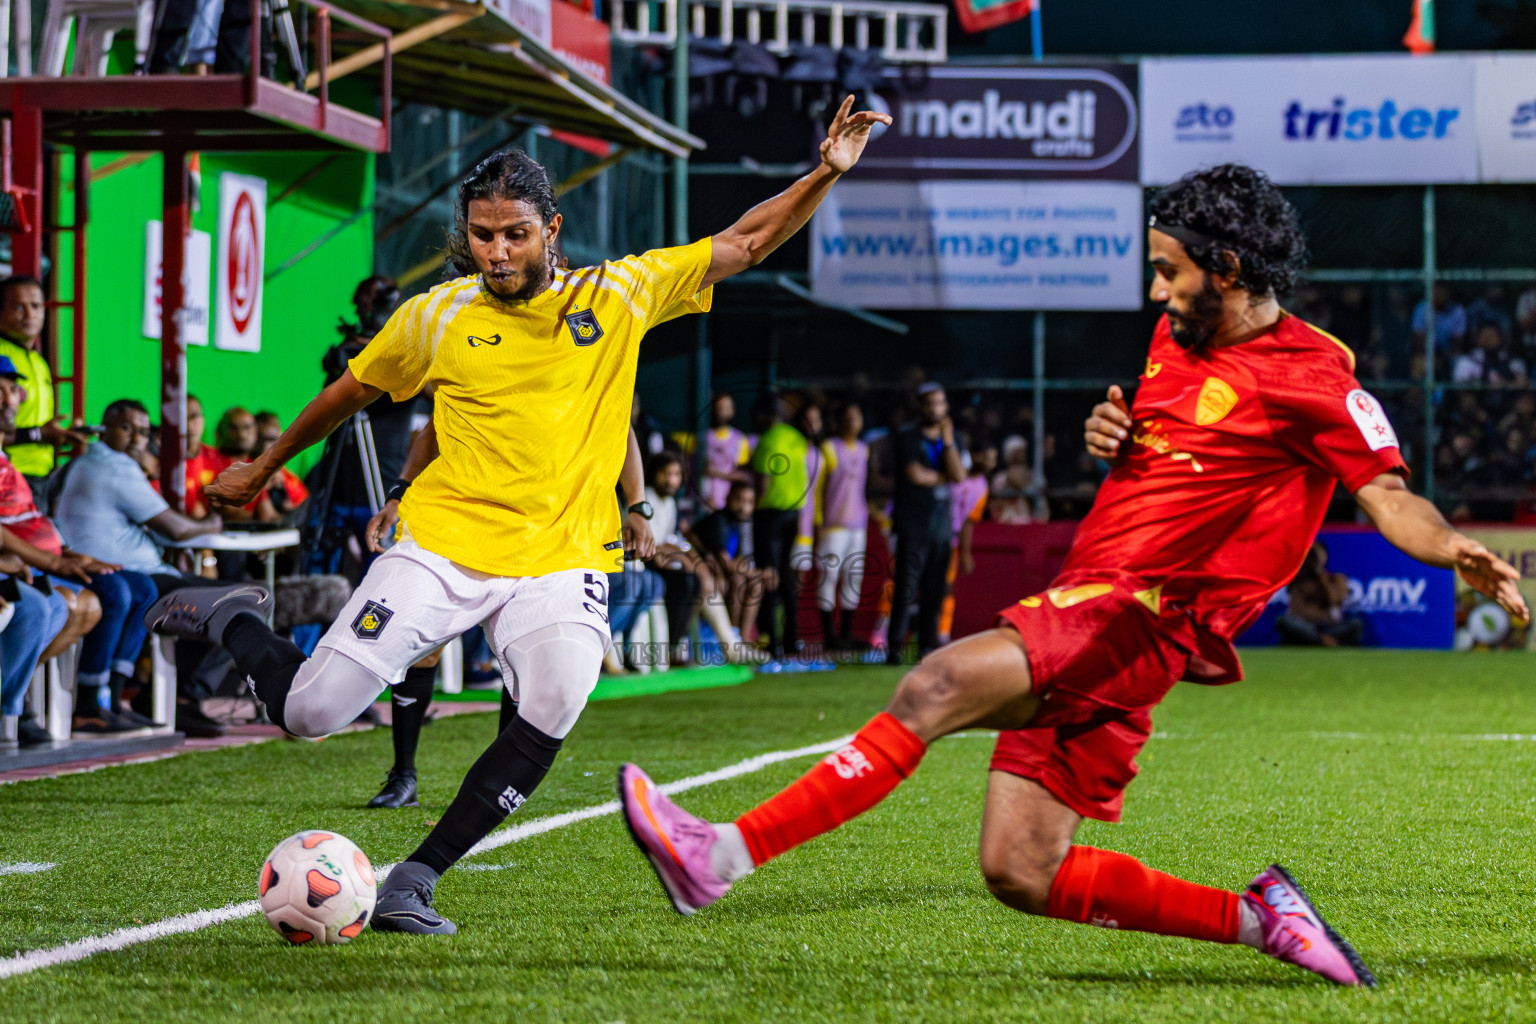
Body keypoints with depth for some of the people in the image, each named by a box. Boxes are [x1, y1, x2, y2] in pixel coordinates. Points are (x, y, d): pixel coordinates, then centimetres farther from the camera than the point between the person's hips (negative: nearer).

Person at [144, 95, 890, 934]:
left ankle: (415, 881, -14)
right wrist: (261, 470, 27)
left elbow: (746, 244, 5)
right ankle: (232, 620, 26)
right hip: (442, 543, 0)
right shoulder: (435, 316, 1)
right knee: (308, 712, -9)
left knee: (554, 708, -28)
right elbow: (349, 393, 17)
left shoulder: (618, 295, 1)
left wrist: (823, 174, -8)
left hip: (561, 558, 1)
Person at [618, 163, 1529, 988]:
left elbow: (1391, 496, -12)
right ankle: (1256, 916, 10)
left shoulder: (1314, 375, -5)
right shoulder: (1176, 338, 20)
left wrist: (1457, 553, -33)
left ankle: (731, 853, -33)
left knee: (937, 686, -28)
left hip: (1139, 614, -9)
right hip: (1083, 607, 9)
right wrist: (1108, 434, 11)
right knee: (1021, 874, 2)